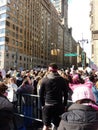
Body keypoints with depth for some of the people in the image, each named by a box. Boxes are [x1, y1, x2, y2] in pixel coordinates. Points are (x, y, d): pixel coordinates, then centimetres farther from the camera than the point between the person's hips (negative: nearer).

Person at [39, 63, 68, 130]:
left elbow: (41, 93, 0)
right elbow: (65, 93, 0)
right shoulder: (62, 80, -3)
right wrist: (64, 105, 9)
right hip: (59, 105, 0)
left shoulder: (44, 79, -4)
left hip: (47, 105, 0)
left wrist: (42, 104, 9)